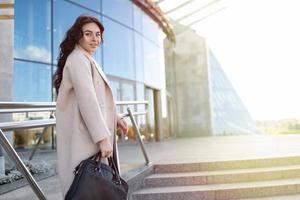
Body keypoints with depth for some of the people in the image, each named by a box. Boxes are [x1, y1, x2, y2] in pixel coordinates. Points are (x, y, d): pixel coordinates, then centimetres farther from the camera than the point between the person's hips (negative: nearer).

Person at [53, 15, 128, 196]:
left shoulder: (87, 60, 20)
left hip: (89, 135, 10)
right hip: (84, 136, -10)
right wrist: (103, 137, -24)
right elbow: (86, 98, -22)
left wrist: (115, 118, 15)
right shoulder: (78, 59, -11)